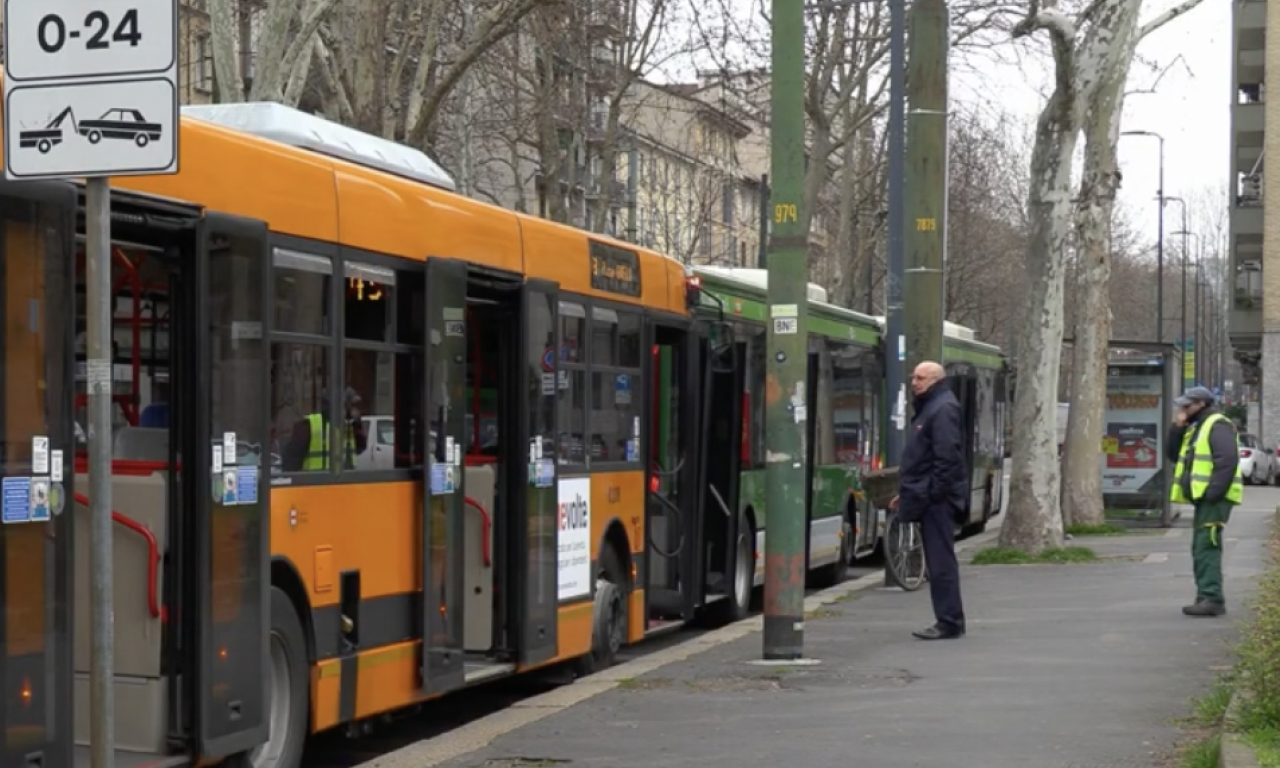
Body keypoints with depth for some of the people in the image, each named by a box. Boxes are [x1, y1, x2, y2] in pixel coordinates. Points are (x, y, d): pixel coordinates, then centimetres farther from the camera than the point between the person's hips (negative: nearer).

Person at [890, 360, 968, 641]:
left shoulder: (943, 409, -12)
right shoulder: (928, 408, 20)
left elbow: (947, 456, -20)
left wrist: (934, 492, -21)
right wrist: (907, 492, 22)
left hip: (937, 499, -10)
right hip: (929, 498, 10)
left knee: (941, 561, -8)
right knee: (938, 560, 12)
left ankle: (949, 623, -6)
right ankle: (948, 621, 16)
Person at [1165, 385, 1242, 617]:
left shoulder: (1217, 426, -9)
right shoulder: (1196, 428, 22)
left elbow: (1227, 460, -21)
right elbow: (1174, 455, 18)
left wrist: (1213, 491, -25)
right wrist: (1177, 429, 6)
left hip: (1214, 499, -11)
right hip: (1203, 498, 11)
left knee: (1206, 547, -15)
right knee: (1201, 548, 12)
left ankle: (1212, 598, -19)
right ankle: (1207, 598, 17)